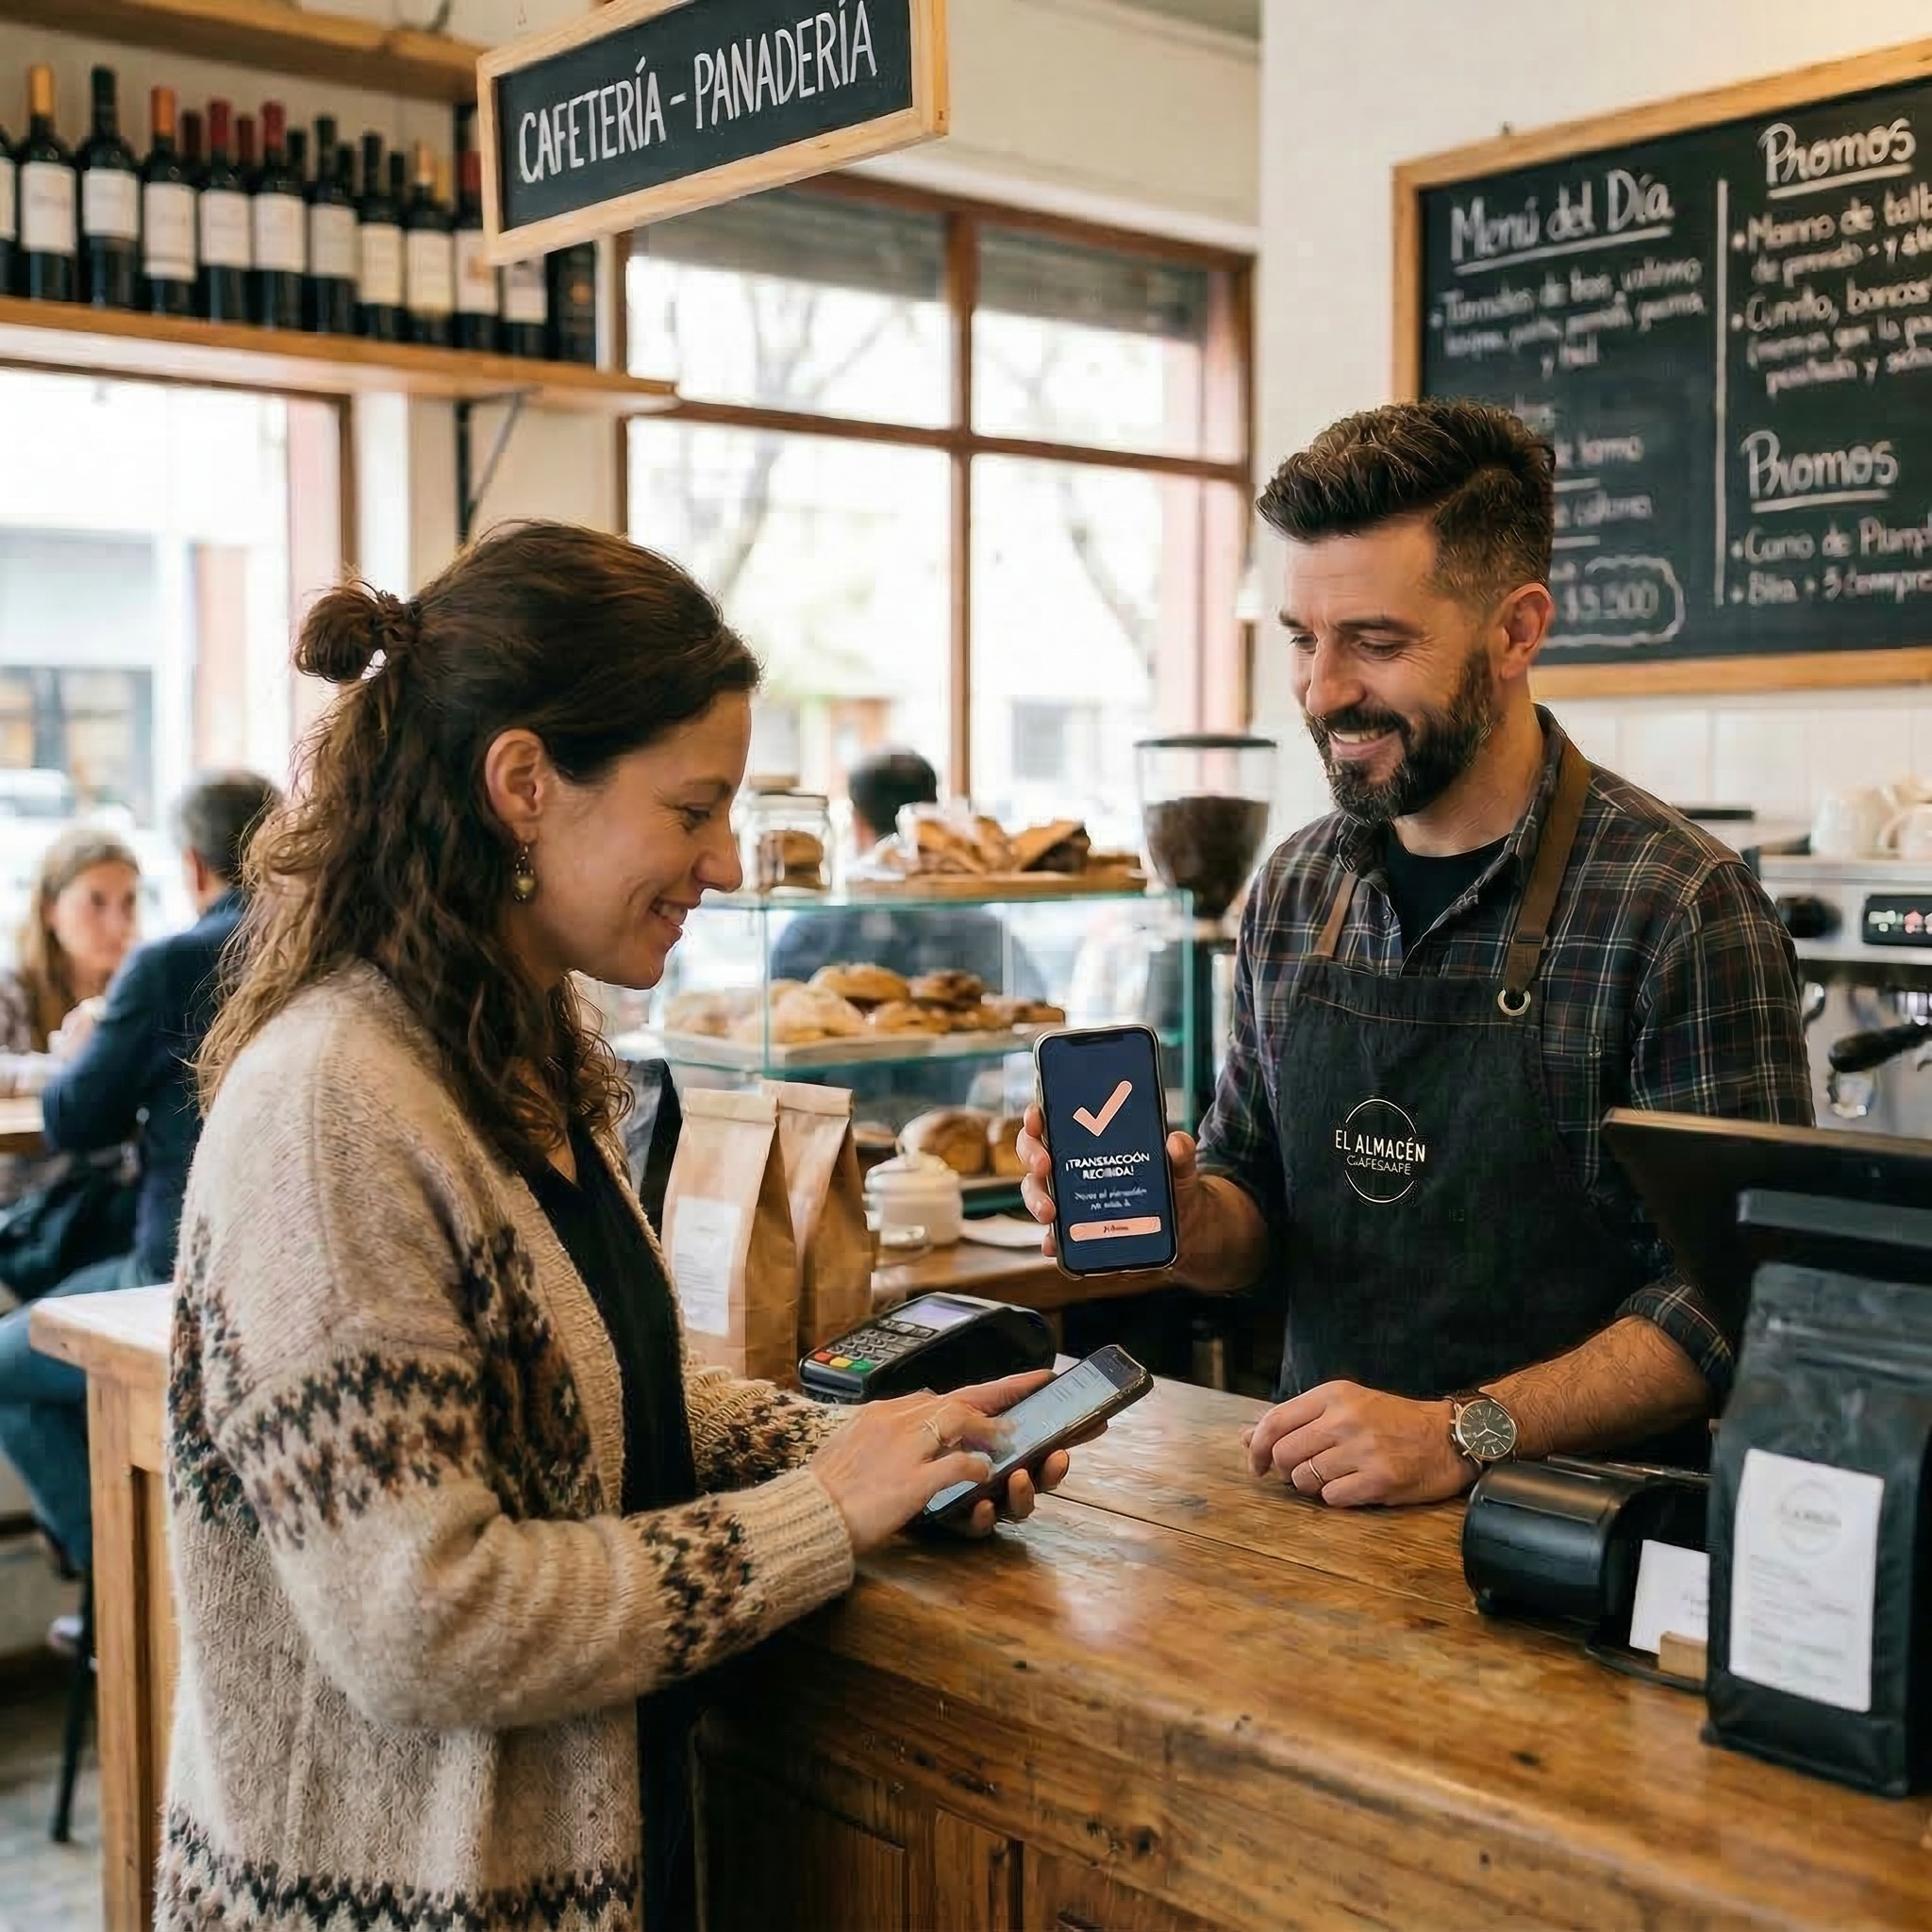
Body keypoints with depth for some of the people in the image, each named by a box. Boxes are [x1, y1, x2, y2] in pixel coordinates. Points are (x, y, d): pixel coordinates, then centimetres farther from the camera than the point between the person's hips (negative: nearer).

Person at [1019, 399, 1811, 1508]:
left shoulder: (1680, 906, -12)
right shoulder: (1294, 890, 7)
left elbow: (1738, 1292, -13)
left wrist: (1466, 1433, -22)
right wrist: (1176, 1214, -7)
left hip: (1565, 1517, -4)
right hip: (1317, 1499, 4)